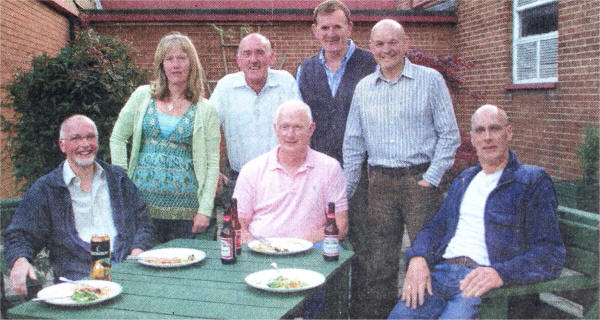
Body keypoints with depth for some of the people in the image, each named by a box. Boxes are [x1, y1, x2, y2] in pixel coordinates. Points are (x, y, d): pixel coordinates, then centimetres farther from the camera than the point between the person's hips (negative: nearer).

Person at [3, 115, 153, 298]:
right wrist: (20, 261, -17)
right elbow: (21, 236, 6)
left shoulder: (117, 178, 19)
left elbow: (142, 221, 21)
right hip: (77, 280, -3)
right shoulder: (44, 190, 9)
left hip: (127, 269, 3)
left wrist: (137, 252, 1)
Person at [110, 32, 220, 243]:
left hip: (184, 202, 0)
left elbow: (212, 164, 1)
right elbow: (117, 139, 10)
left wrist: (205, 209, -5)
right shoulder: (143, 96, 6)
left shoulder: (205, 110, 3)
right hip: (142, 199, 1)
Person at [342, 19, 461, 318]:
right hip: (379, 183, 3)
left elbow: (449, 135, 0)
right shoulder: (363, 88, 10)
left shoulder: (430, 80, 1)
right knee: (376, 261, 5)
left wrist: (430, 179, -8)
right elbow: (353, 144, 13)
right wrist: (346, 191, 8)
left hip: (420, 180, -3)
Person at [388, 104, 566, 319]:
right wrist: (417, 258, -3)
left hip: (484, 285, -4)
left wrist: (501, 274, -20)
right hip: (439, 273, 5)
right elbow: (435, 227, 19)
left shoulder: (533, 181, 4)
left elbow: (551, 255, -3)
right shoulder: (463, 180, 24)